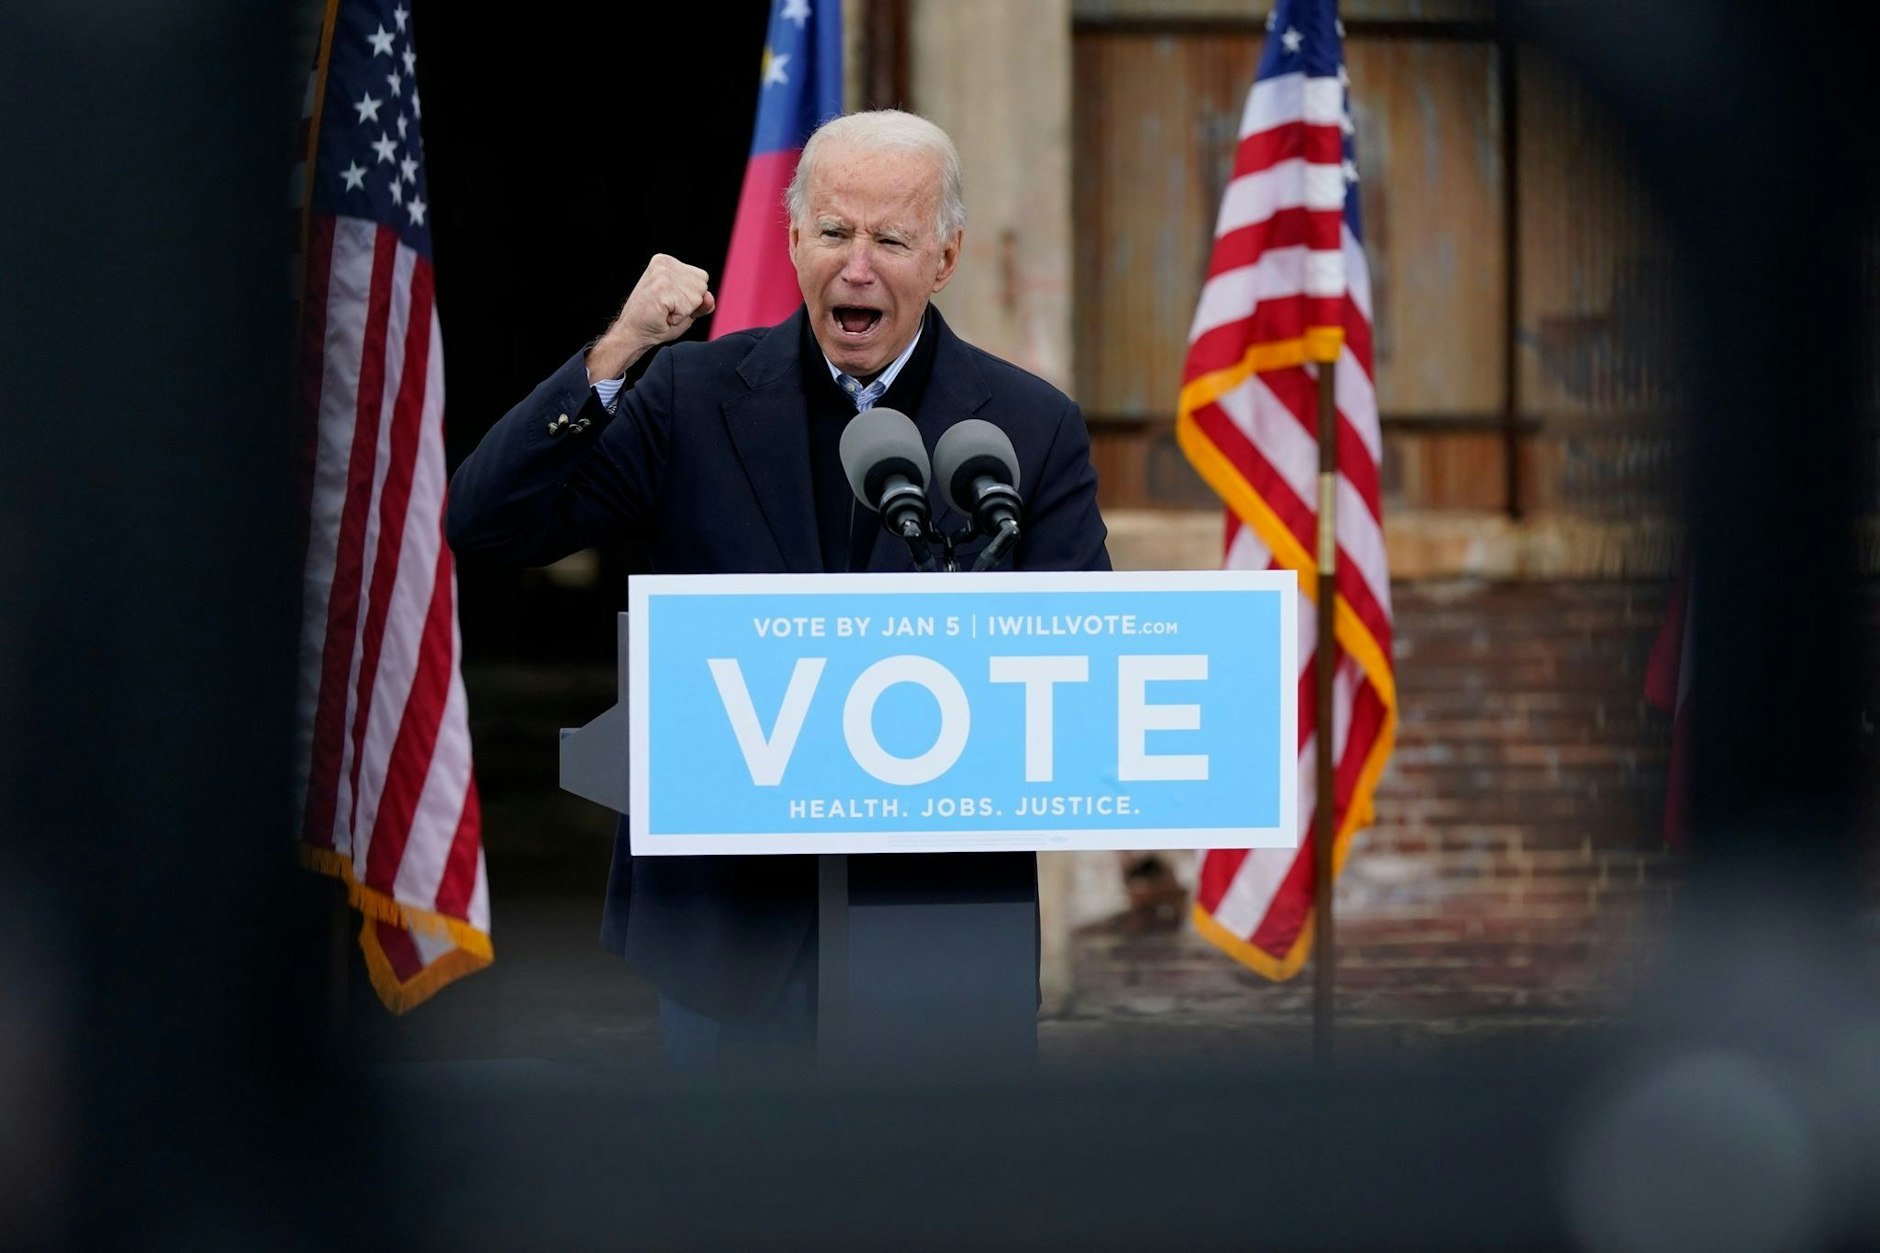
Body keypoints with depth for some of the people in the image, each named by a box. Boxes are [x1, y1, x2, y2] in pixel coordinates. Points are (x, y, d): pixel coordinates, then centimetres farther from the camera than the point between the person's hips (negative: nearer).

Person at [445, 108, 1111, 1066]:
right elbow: (486, 527, -5)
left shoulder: (1034, 428, 2)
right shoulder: (696, 395, 3)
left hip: (940, 923, -1)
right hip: (728, 913, 1)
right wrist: (616, 351, -16)